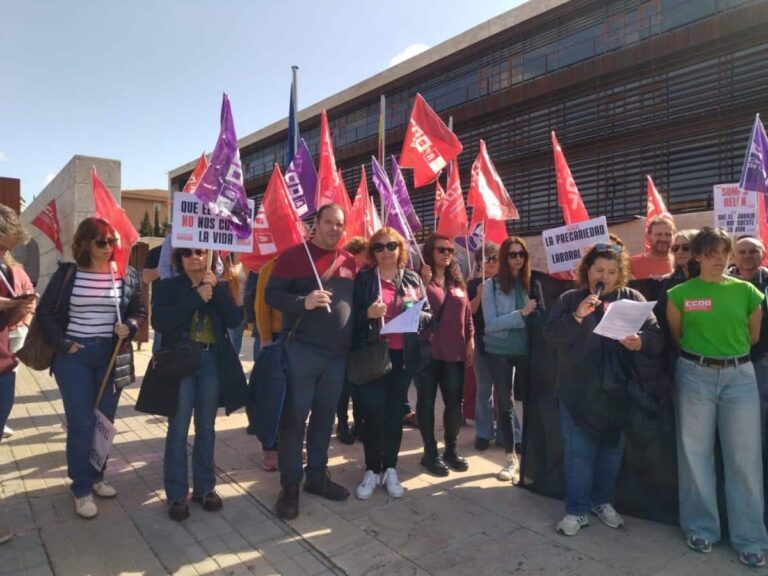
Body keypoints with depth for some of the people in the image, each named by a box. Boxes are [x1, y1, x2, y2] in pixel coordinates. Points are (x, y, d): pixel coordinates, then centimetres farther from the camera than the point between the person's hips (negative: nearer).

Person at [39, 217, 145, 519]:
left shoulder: (126, 275, 1)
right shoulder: (67, 273, -2)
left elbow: (139, 311, 7)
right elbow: (45, 311, 2)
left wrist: (128, 327, -13)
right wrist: (62, 344, -8)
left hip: (112, 356, 2)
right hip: (74, 356, -2)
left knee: (105, 421, 11)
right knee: (81, 423, -2)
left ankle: (96, 477, 29)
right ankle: (82, 489, 11)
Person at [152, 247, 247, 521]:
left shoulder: (220, 286, 9)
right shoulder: (168, 286, 2)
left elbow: (235, 320, -4)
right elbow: (159, 321, -14)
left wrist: (216, 289, -13)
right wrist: (196, 297, -17)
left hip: (212, 361, 2)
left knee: (206, 428, 11)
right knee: (178, 429, 2)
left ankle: (204, 487, 23)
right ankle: (177, 494, 13)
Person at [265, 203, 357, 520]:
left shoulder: (349, 261, 10)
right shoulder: (293, 255, -5)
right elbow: (272, 294, -8)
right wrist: (303, 302, -23)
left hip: (338, 354, 5)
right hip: (302, 351, -5)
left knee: (325, 417, 14)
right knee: (295, 418, 2)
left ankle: (317, 476, 29)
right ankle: (290, 486, 15)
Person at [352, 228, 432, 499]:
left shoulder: (413, 279, 8)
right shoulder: (363, 278, 1)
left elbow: (428, 314, 9)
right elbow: (351, 315, 0)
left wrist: (416, 314, -12)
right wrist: (368, 313, -19)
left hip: (403, 355, 2)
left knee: (395, 412, 10)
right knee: (373, 413, -1)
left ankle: (390, 470, 23)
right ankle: (372, 470, 16)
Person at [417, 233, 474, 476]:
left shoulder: (457, 281, 14)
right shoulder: (421, 278, -2)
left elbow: (467, 314, 15)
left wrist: (470, 341, 9)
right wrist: (424, 283, -20)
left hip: (454, 351, 5)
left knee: (454, 402, 8)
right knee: (427, 401, 5)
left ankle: (451, 449, 24)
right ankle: (430, 452, 15)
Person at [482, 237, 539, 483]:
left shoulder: (532, 283, -1)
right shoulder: (491, 285, -6)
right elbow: (490, 323, -12)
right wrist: (521, 314, -20)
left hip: (527, 350, 1)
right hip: (499, 351, -1)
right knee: (505, 403, 8)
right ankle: (511, 457, 22)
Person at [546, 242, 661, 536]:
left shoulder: (632, 298, 3)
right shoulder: (569, 299, 1)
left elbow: (656, 335, -4)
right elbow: (552, 335, -9)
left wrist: (640, 341, -26)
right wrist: (577, 316, -22)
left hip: (616, 390, 2)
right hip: (577, 390, -1)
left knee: (612, 449, 15)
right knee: (578, 451, 4)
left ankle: (603, 501, 35)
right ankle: (576, 509, 18)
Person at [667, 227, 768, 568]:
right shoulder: (679, 294, -2)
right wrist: (697, 352, 9)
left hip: (740, 375, 1)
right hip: (694, 376, -1)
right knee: (696, 453, 7)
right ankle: (701, 527, 23)